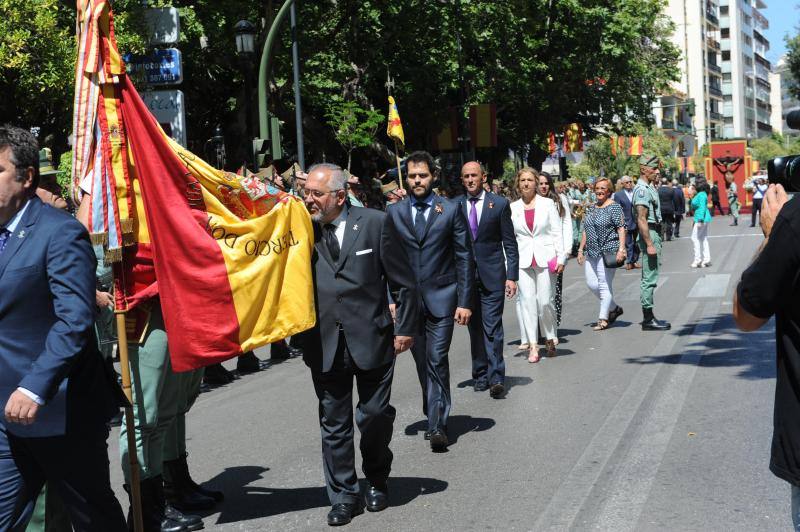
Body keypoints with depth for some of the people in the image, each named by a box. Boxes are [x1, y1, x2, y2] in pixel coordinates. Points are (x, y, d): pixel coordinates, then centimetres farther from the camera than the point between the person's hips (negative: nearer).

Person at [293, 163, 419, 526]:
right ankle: (344, 496, 22)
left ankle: (377, 481, 34)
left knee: (375, 417, 10)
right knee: (334, 425, 9)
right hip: (324, 344, 2)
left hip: (371, 339, -1)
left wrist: (405, 328, -3)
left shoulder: (374, 223, -5)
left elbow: (403, 282, -2)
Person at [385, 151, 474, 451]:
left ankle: (437, 425, -6)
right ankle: (435, 416, 24)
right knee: (422, 362, 10)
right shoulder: (394, 212, 6)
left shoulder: (450, 210, 1)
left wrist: (465, 301, -5)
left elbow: (464, 257, 0)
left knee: (437, 360, -9)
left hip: (441, 298, -2)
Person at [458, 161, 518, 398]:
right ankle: (480, 375, 18)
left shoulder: (499, 204, 0)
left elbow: (510, 243, 0)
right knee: (474, 328, 9)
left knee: (492, 327, -8)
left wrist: (512, 276, -6)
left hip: (492, 275, -3)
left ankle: (496, 378, -7)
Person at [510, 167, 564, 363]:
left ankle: (551, 338, 16)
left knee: (545, 301, -6)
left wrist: (560, 258, -5)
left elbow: (557, 232, 3)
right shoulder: (513, 208, 7)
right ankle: (533, 346, 2)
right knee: (527, 301, -3)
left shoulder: (548, 204, 4)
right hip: (523, 260, 2)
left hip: (545, 258, -2)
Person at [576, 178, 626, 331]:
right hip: (591, 252, 7)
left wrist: (621, 249, -19)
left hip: (608, 251, -7)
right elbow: (585, 231, 19)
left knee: (604, 284, -5)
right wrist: (580, 249, 15)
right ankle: (614, 308, 23)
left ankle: (603, 319, 2)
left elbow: (621, 228, -10)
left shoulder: (614, 207, -5)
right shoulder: (591, 209, 15)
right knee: (592, 283, 4)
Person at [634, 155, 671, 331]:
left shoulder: (649, 187, 17)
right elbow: (641, 219, -22)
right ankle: (648, 319, -6)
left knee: (650, 277, 14)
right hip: (649, 235, -11)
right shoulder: (642, 189, -16)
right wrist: (649, 244, -25)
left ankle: (649, 316, 20)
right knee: (650, 278, -9)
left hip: (654, 233, 11)